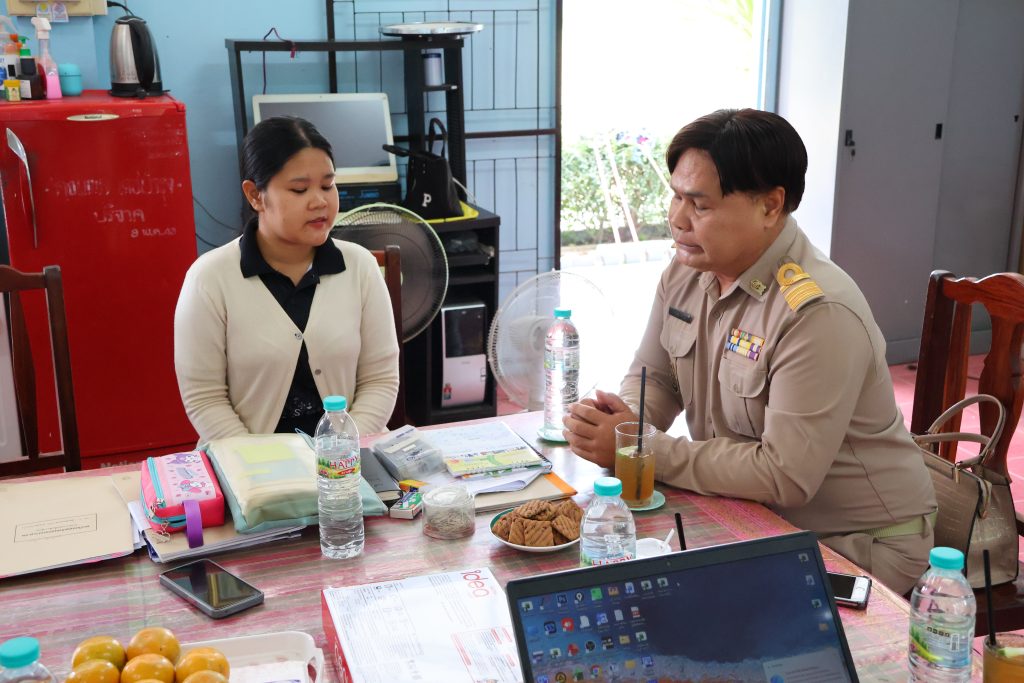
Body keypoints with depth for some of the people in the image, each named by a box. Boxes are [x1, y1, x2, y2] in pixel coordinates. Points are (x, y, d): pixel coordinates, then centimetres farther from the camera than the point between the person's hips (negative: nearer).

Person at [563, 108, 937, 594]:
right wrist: (626, 419, -15)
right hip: (753, 513, 7)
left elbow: (784, 476, -28)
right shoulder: (686, 272, -2)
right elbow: (653, 376, 9)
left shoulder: (819, 313, -27)